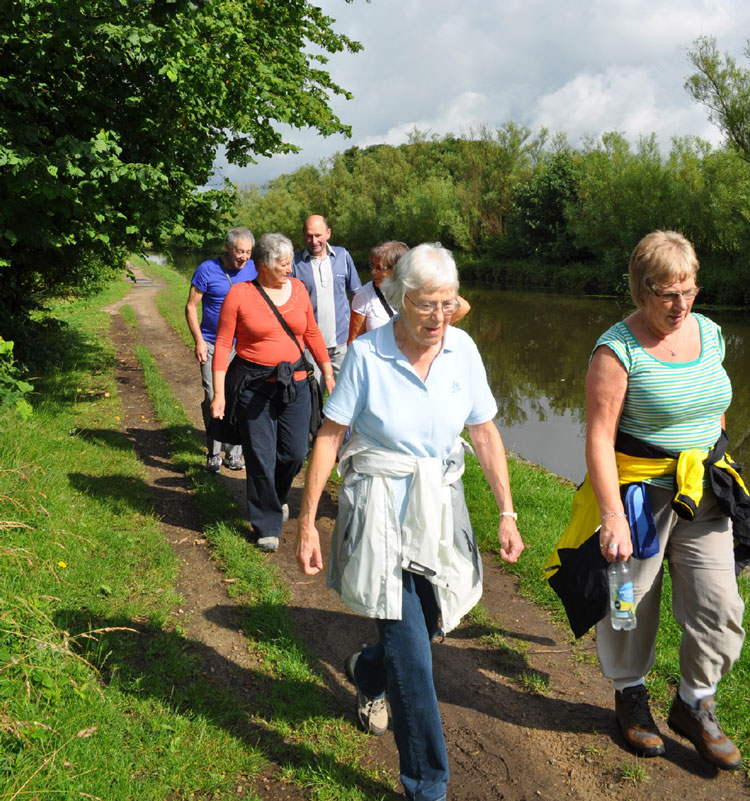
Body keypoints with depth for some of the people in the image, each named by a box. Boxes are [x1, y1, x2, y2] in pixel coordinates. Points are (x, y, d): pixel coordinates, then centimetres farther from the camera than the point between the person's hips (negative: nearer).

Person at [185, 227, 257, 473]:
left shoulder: (253, 269, 4)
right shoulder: (207, 270, -6)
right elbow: (191, 307, -1)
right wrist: (199, 340, -8)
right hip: (212, 345, -3)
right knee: (213, 399, -7)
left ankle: (234, 453, 16)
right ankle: (214, 453, 7)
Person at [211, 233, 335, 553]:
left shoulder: (297, 289, 5)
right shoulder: (239, 294, -7)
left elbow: (312, 334, 15)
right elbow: (223, 344, -6)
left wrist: (328, 374, 14)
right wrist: (219, 393, -10)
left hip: (295, 383, 4)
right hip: (254, 386, -3)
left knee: (295, 453, 6)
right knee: (260, 458, 2)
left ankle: (277, 498, 39)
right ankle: (267, 526, 19)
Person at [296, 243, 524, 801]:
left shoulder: (462, 349, -3)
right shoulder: (366, 354, -13)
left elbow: (486, 433, 4)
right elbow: (329, 437, -8)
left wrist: (507, 513, 2)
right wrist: (308, 521, -9)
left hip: (440, 505, 5)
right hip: (381, 510, -4)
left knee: (430, 622, 17)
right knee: (410, 650, -7)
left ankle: (367, 672, 52)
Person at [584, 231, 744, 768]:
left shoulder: (709, 333, 5)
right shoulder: (619, 349, -15)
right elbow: (599, 436, -19)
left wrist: (714, 470, 18)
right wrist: (613, 515, -25)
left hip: (703, 495, 6)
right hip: (638, 494, -5)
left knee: (719, 604, 5)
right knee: (632, 601, 10)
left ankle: (693, 706, 26)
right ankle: (631, 695, 35)